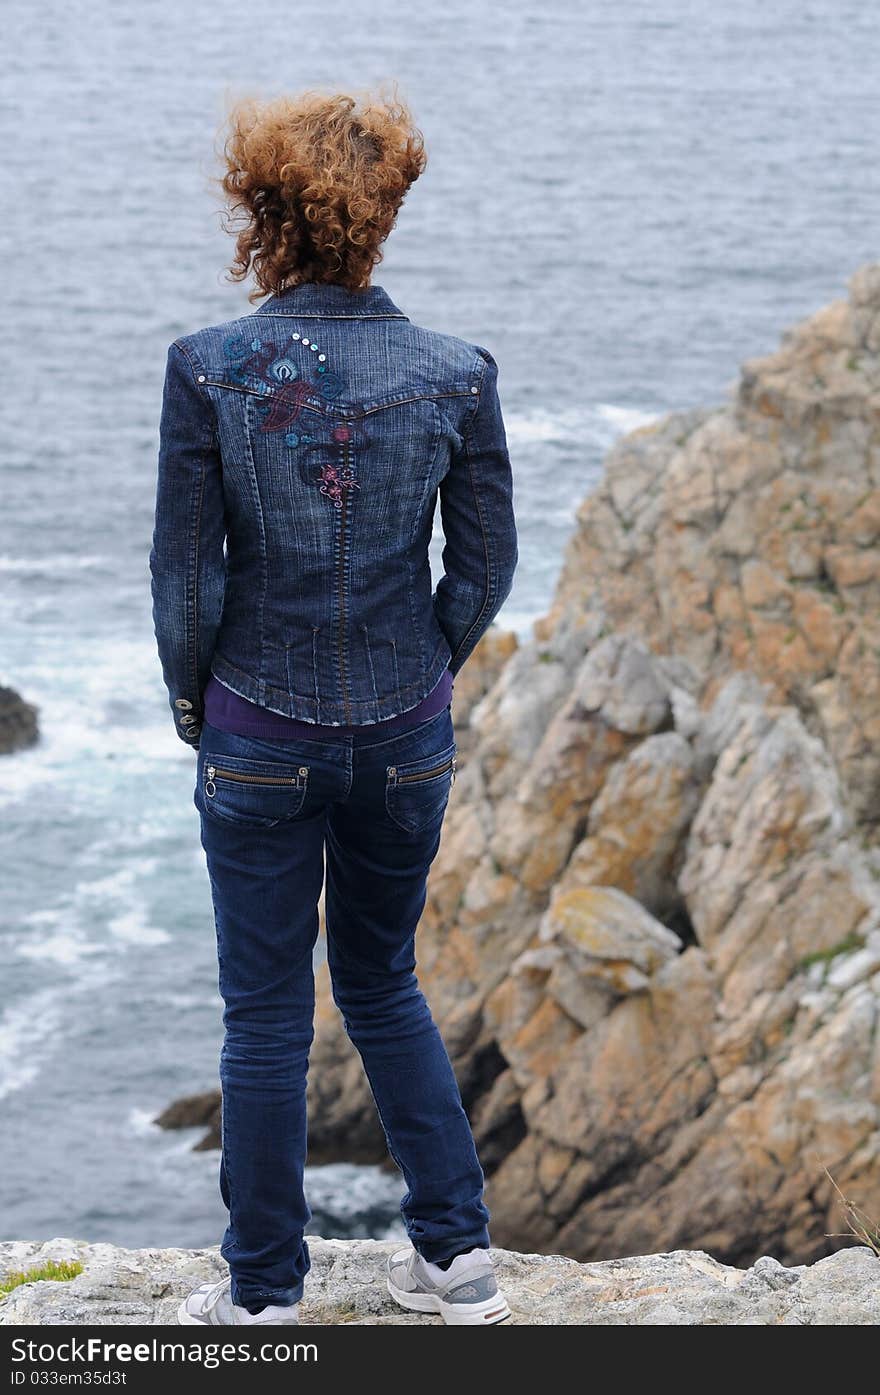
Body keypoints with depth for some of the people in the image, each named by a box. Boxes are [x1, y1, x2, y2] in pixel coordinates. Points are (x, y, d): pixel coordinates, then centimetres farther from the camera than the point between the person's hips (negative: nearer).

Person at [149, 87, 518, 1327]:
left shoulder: (209, 369, -13)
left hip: (259, 741, -2)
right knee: (384, 983, 22)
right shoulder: (455, 376, -8)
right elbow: (487, 566, 0)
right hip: (407, 740, 2)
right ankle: (457, 1255, 22)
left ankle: (266, 1296, 18)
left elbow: (185, 572, -8)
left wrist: (193, 702, 8)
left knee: (267, 1015, 10)